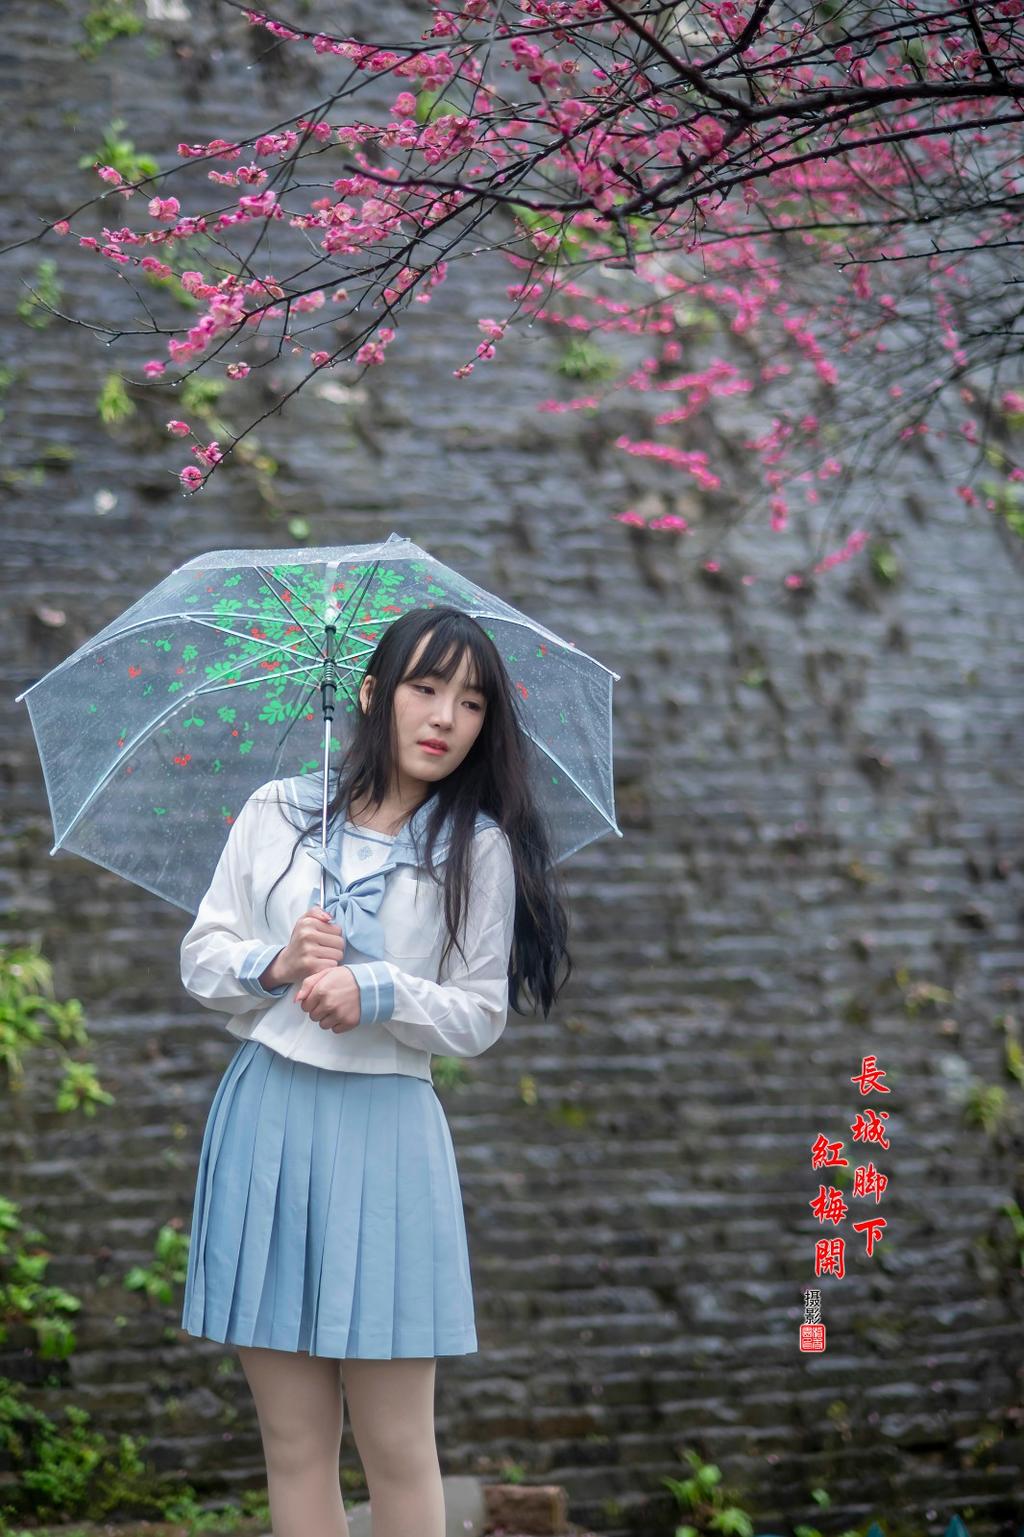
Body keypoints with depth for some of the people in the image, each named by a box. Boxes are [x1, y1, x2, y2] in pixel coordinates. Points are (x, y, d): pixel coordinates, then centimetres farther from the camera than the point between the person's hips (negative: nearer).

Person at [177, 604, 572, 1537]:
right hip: (264, 1119, 2)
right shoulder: (275, 814, 6)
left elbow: (479, 1018, 0)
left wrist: (377, 995, -16)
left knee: (396, 1449, 0)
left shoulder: (479, 850, 1)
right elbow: (201, 956, 8)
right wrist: (273, 966, -12)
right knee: (294, 1442, 6)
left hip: (384, 1130, -2)